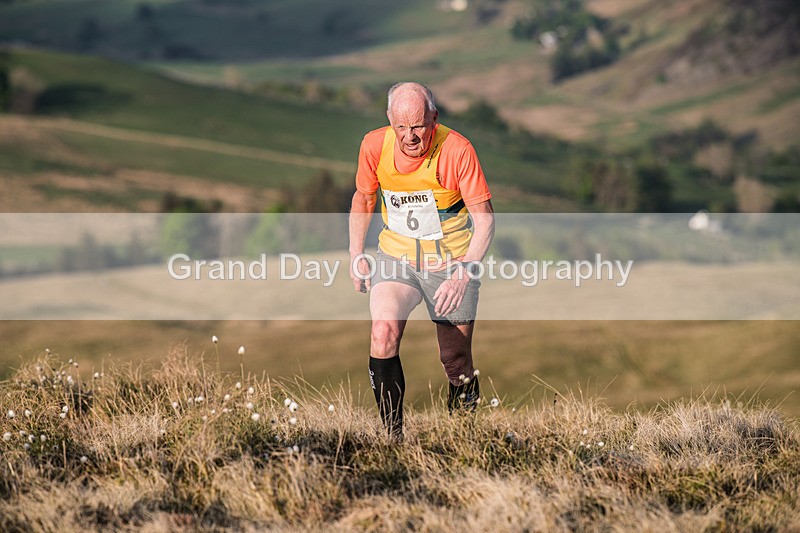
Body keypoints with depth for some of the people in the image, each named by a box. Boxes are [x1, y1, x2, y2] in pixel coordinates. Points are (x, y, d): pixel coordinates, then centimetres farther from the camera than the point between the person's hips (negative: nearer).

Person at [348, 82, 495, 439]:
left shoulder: (457, 149, -20)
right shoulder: (374, 145, -10)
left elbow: (484, 219, -17)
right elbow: (363, 197, 11)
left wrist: (462, 274, -29)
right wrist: (356, 254, 5)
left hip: (451, 263, -2)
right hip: (395, 258, 2)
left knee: (456, 363, 3)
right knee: (383, 332, -25)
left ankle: (464, 396, 38)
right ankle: (392, 432, -17)